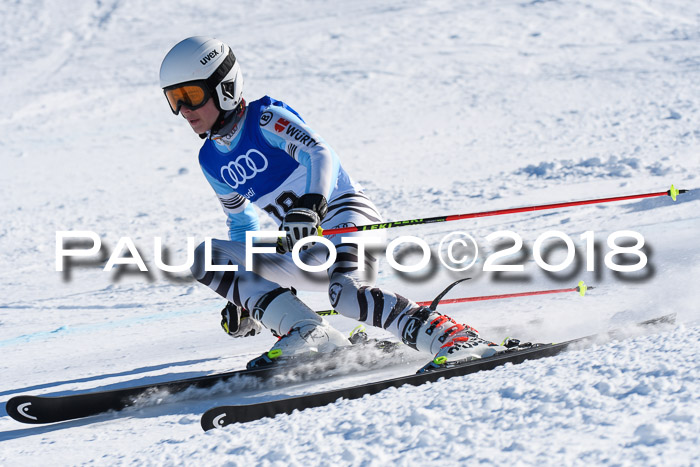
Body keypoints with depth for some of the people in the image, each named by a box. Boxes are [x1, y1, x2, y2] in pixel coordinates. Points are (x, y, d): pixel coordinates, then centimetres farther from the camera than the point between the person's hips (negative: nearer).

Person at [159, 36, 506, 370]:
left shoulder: (265, 119, -10)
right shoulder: (211, 161, 11)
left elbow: (321, 155, -27)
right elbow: (241, 223, 24)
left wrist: (309, 205, -47)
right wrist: (241, 298, 18)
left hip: (345, 215, -8)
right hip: (304, 251, 8)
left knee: (345, 292, -38)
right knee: (205, 257, -10)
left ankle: (452, 337, -34)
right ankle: (307, 333, -22)